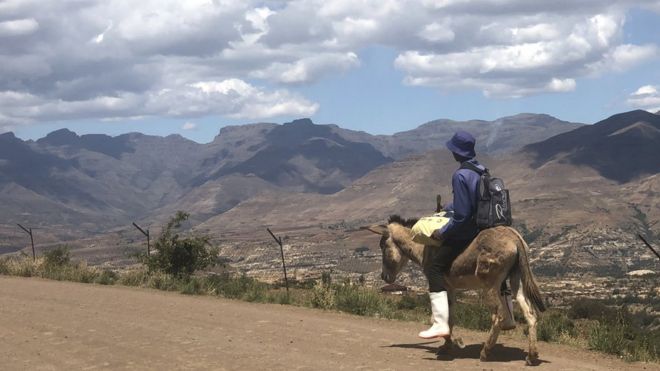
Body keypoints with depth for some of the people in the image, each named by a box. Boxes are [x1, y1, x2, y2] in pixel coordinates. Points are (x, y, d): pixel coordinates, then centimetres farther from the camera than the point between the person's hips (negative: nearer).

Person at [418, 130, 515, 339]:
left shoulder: (460, 176, -18)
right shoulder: (482, 171, 7)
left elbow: (461, 215, -20)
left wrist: (443, 232, -11)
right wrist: (448, 208, 26)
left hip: (467, 232, -9)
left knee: (435, 270, -6)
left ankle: (441, 324, -15)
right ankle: (508, 318, 39)